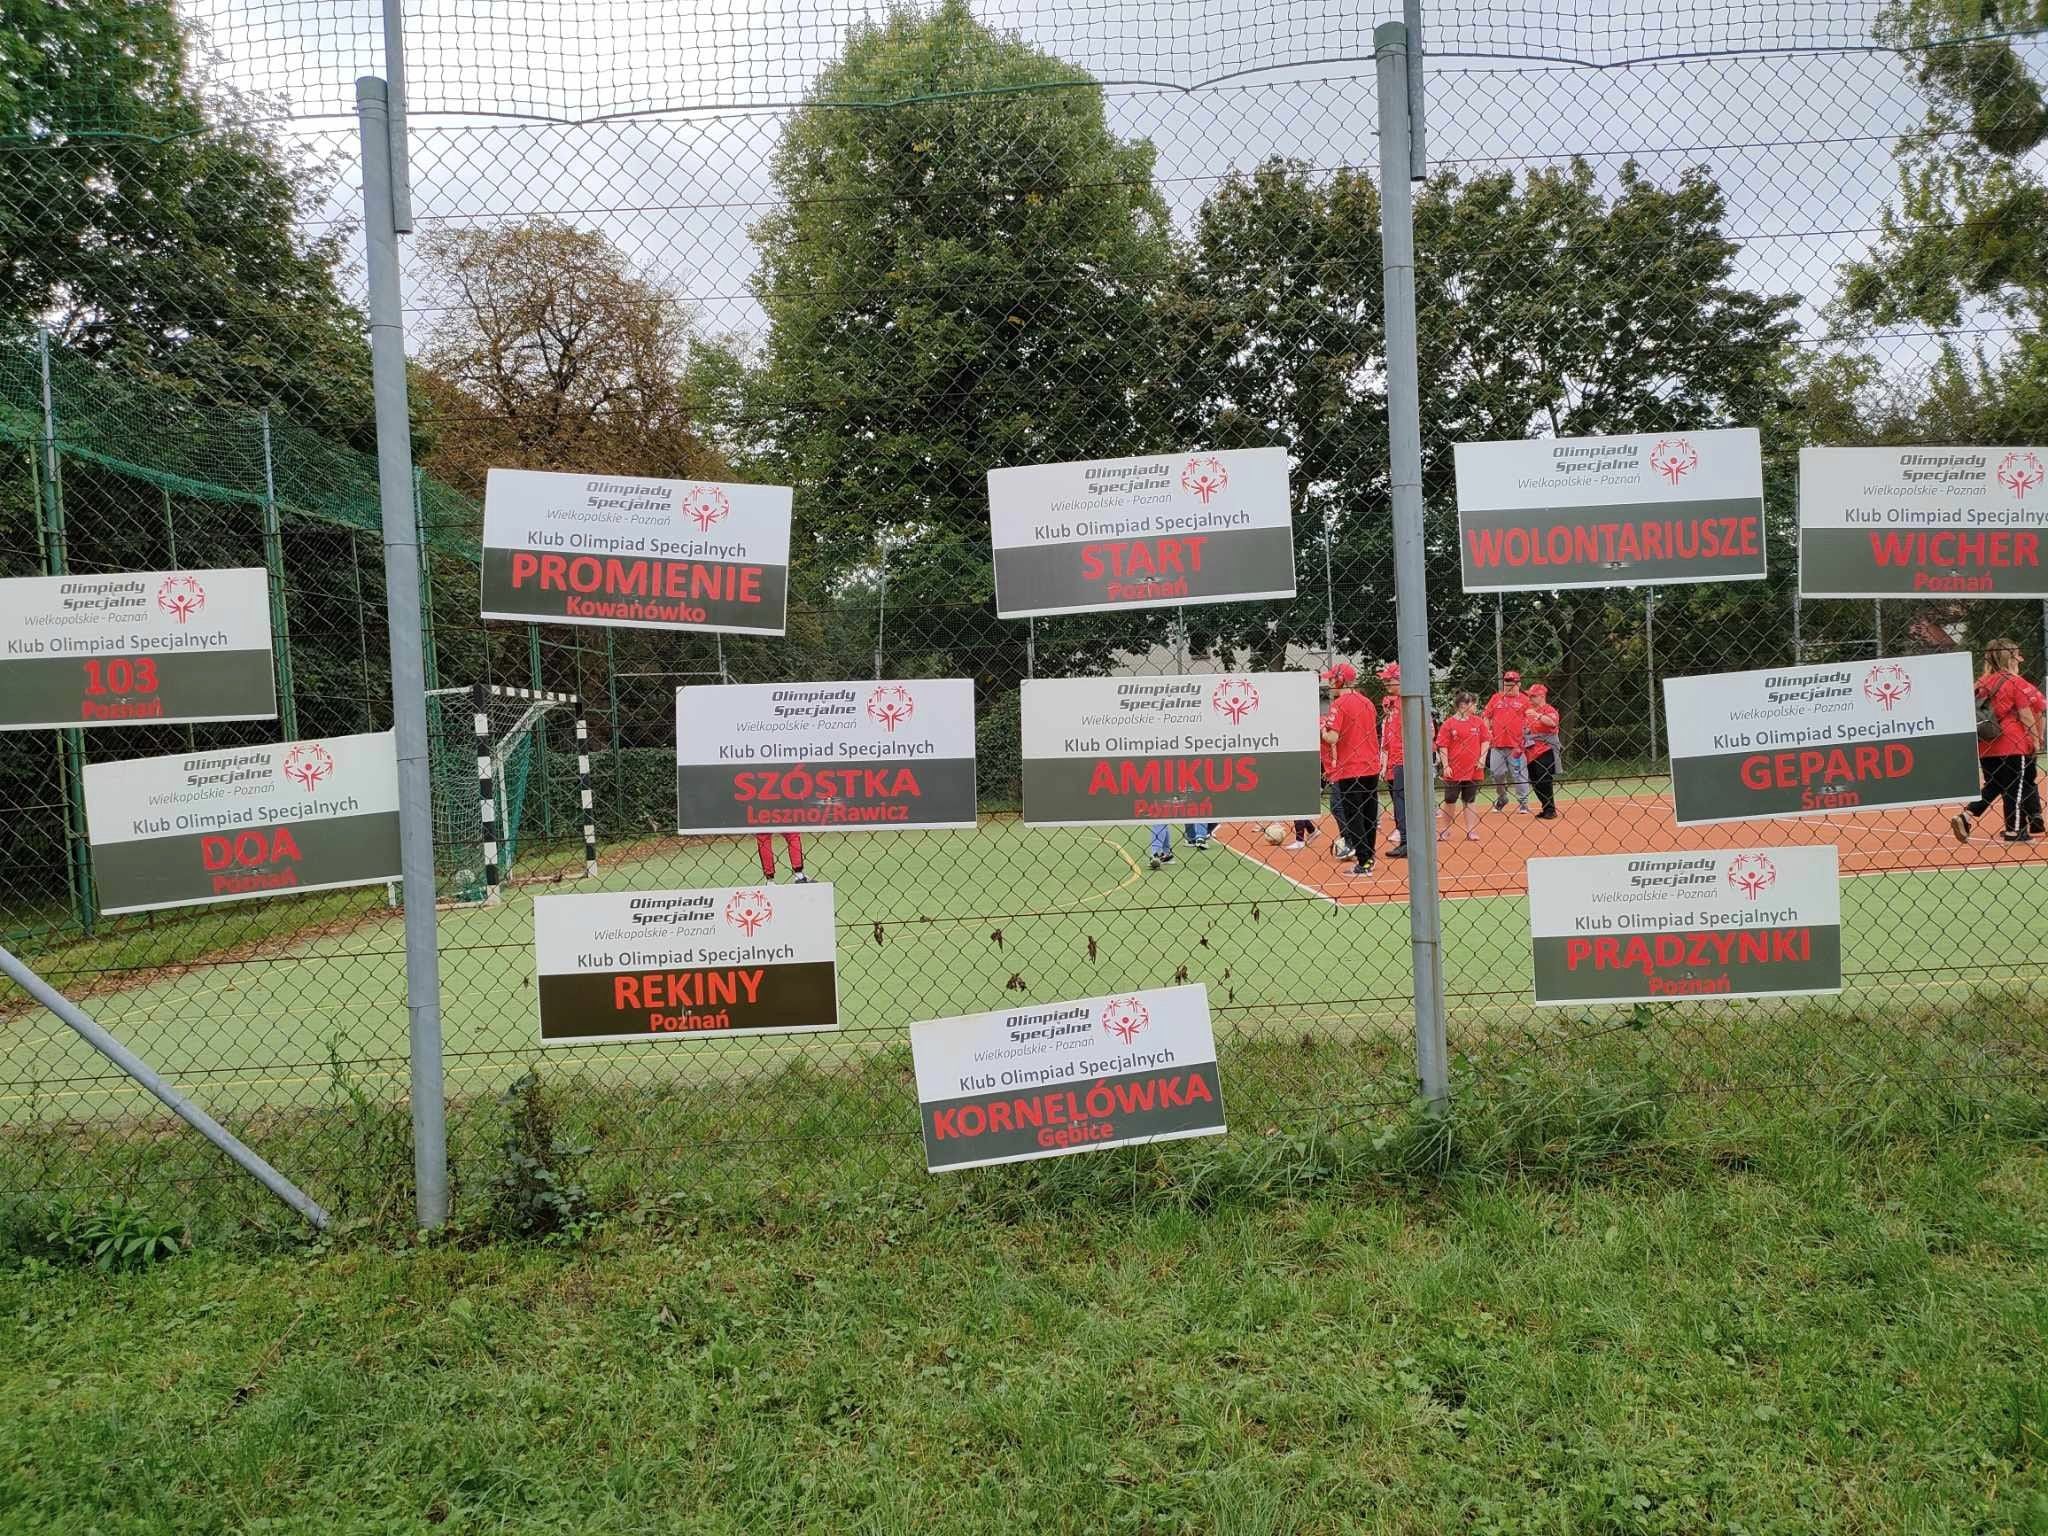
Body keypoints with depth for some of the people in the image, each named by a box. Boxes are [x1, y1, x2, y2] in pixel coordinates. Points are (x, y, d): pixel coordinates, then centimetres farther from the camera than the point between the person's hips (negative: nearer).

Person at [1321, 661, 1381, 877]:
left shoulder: (1339, 704, -13)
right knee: (1369, 813, 14)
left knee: (1353, 815, -1)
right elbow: (1373, 734, 15)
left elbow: (1333, 738, -20)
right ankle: (1369, 857, 22)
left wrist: (1321, 732, -1)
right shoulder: (1368, 702, 10)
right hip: (1372, 768, 7)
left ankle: (1363, 862, -2)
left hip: (1349, 770, -7)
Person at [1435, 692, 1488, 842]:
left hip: (1473, 769, 2)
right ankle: (1446, 829, 21)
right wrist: (1445, 766, -10)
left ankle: (1471, 831, 11)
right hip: (1454, 770, -2)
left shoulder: (1478, 722, 4)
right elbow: (1442, 746, -5)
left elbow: (1485, 741, 9)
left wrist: (1482, 758, -3)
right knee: (1450, 800, 6)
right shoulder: (1448, 724, -6)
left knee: (1471, 800, 7)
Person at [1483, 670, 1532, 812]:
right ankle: (1501, 798, 27)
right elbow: (1487, 717, 16)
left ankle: (1523, 802, 5)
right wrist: (1488, 732, 3)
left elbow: (1529, 721, 0)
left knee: (1519, 774, -3)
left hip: (1516, 745, -3)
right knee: (1497, 773, 6)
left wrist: (1525, 737, -12)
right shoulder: (1496, 698, 11)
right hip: (1497, 744, 3)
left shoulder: (1524, 700, 2)